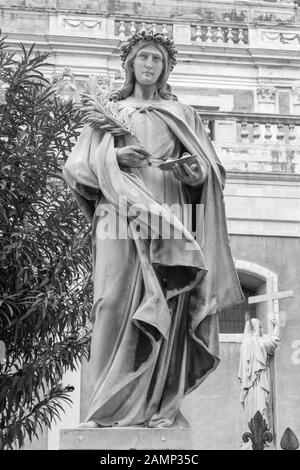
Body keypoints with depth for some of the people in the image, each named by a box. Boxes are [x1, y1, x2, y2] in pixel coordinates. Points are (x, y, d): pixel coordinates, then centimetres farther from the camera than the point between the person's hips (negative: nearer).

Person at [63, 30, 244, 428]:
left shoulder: (183, 114, 21)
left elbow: (211, 169, 15)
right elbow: (78, 165, 11)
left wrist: (196, 173, -9)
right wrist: (114, 157, -8)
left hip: (168, 216, 1)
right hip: (120, 214, -1)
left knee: (165, 307, -9)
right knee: (117, 303, -13)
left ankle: (158, 404, -9)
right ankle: (112, 404, -12)